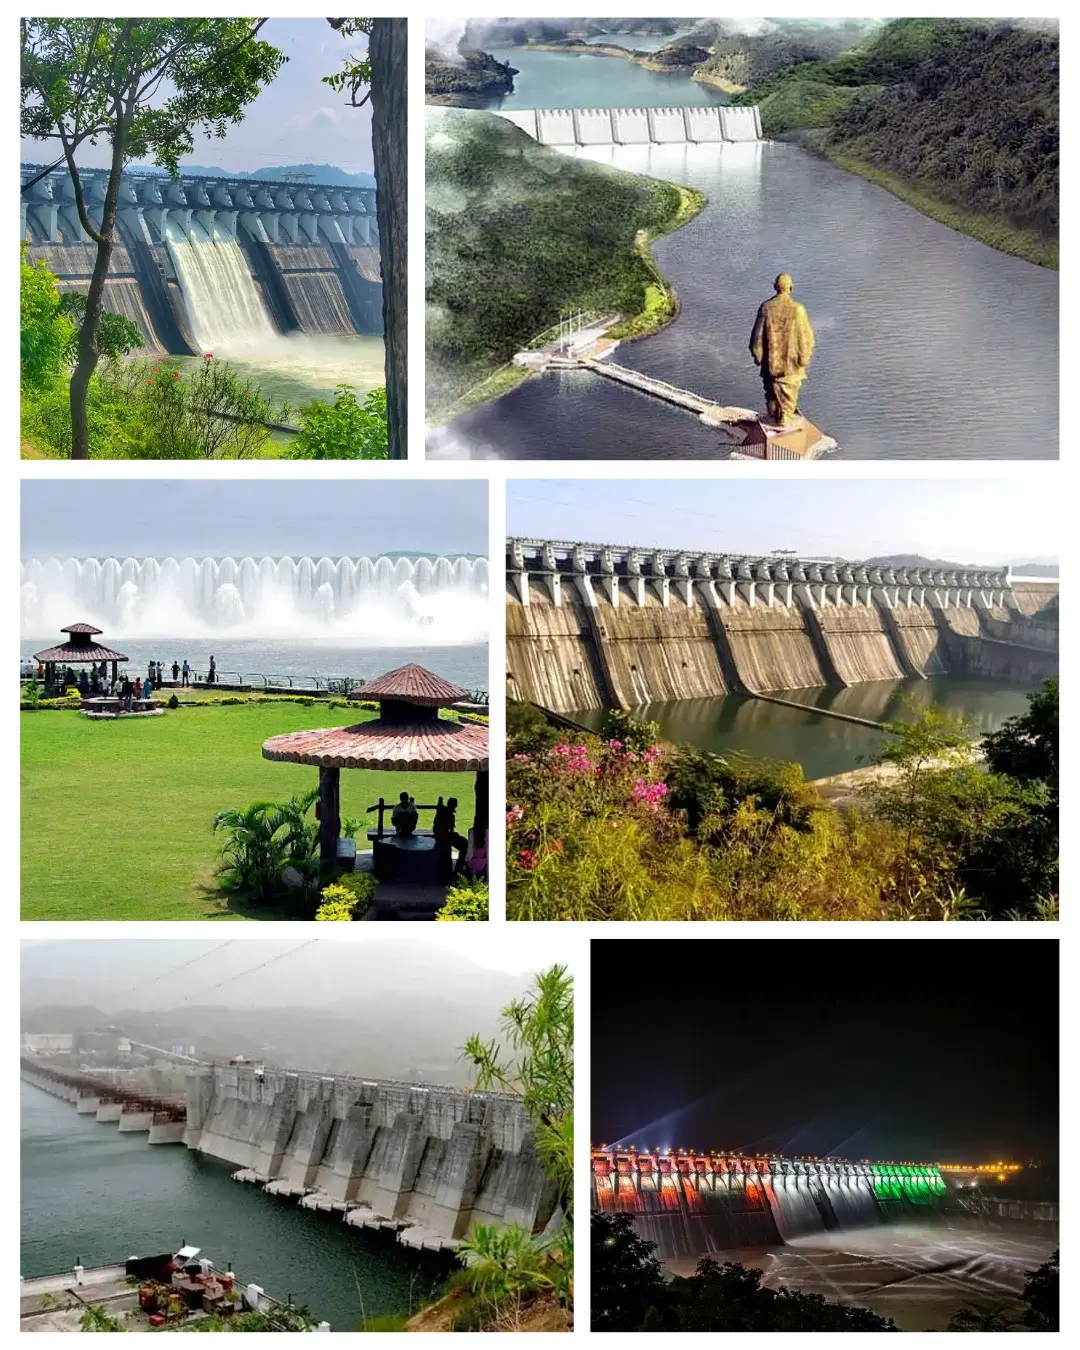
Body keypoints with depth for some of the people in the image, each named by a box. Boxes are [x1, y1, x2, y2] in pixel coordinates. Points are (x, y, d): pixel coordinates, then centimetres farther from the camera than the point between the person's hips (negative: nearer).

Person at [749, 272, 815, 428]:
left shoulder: (766, 308, -11)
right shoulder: (798, 309, -16)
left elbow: (758, 334, -4)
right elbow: (806, 337, -10)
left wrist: (758, 355, 9)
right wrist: (804, 357, 3)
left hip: (771, 359, 2)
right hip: (792, 360, -2)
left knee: (772, 388, 19)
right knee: (789, 391, 13)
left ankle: (773, 417, 30)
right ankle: (785, 419, 19)